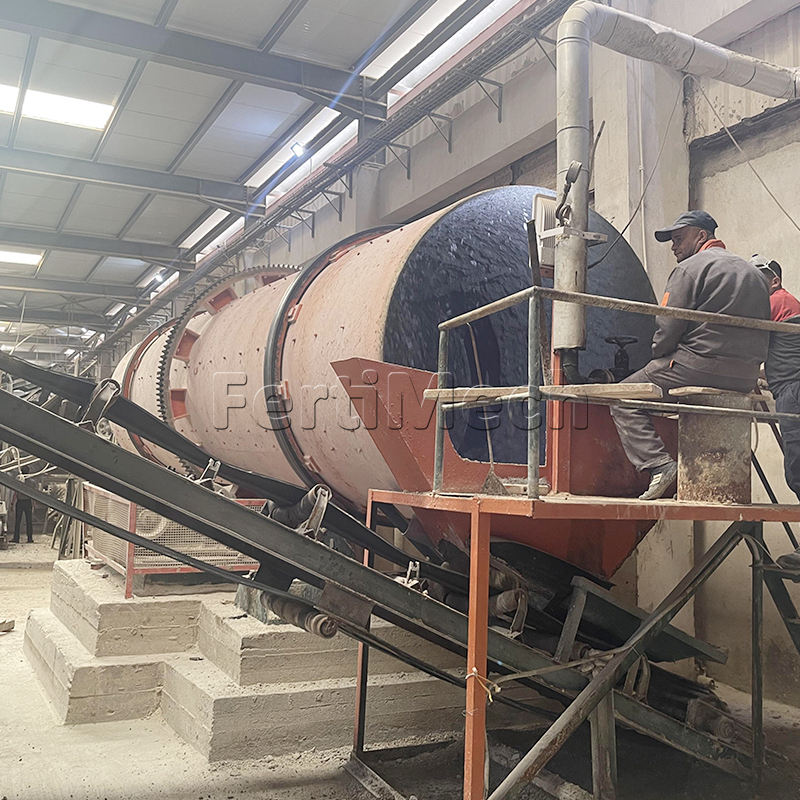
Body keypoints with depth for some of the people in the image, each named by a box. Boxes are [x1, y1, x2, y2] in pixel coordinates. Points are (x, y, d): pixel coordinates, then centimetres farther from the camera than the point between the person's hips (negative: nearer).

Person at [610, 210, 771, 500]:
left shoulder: (691, 268, -3)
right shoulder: (752, 272, 23)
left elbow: (667, 329, -10)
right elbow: (764, 333, 22)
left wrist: (657, 362, 7)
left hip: (702, 367, -8)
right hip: (745, 379, 9)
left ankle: (659, 464, -18)